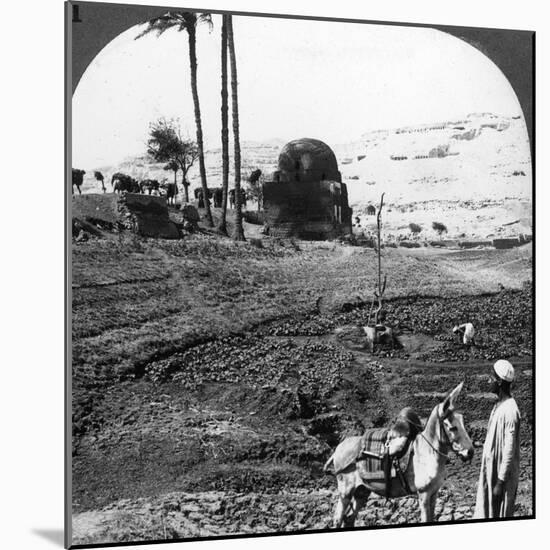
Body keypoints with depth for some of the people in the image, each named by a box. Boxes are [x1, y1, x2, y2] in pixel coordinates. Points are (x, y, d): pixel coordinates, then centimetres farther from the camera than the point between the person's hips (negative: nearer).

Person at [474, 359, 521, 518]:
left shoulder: (509, 411, -24)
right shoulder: (499, 405, 5)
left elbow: (509, 451, -22)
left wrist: (500, 482, -19)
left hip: (502, 474, -9)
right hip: (491, 469, 9)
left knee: (500, 514, 5)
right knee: (487, 511, 17)